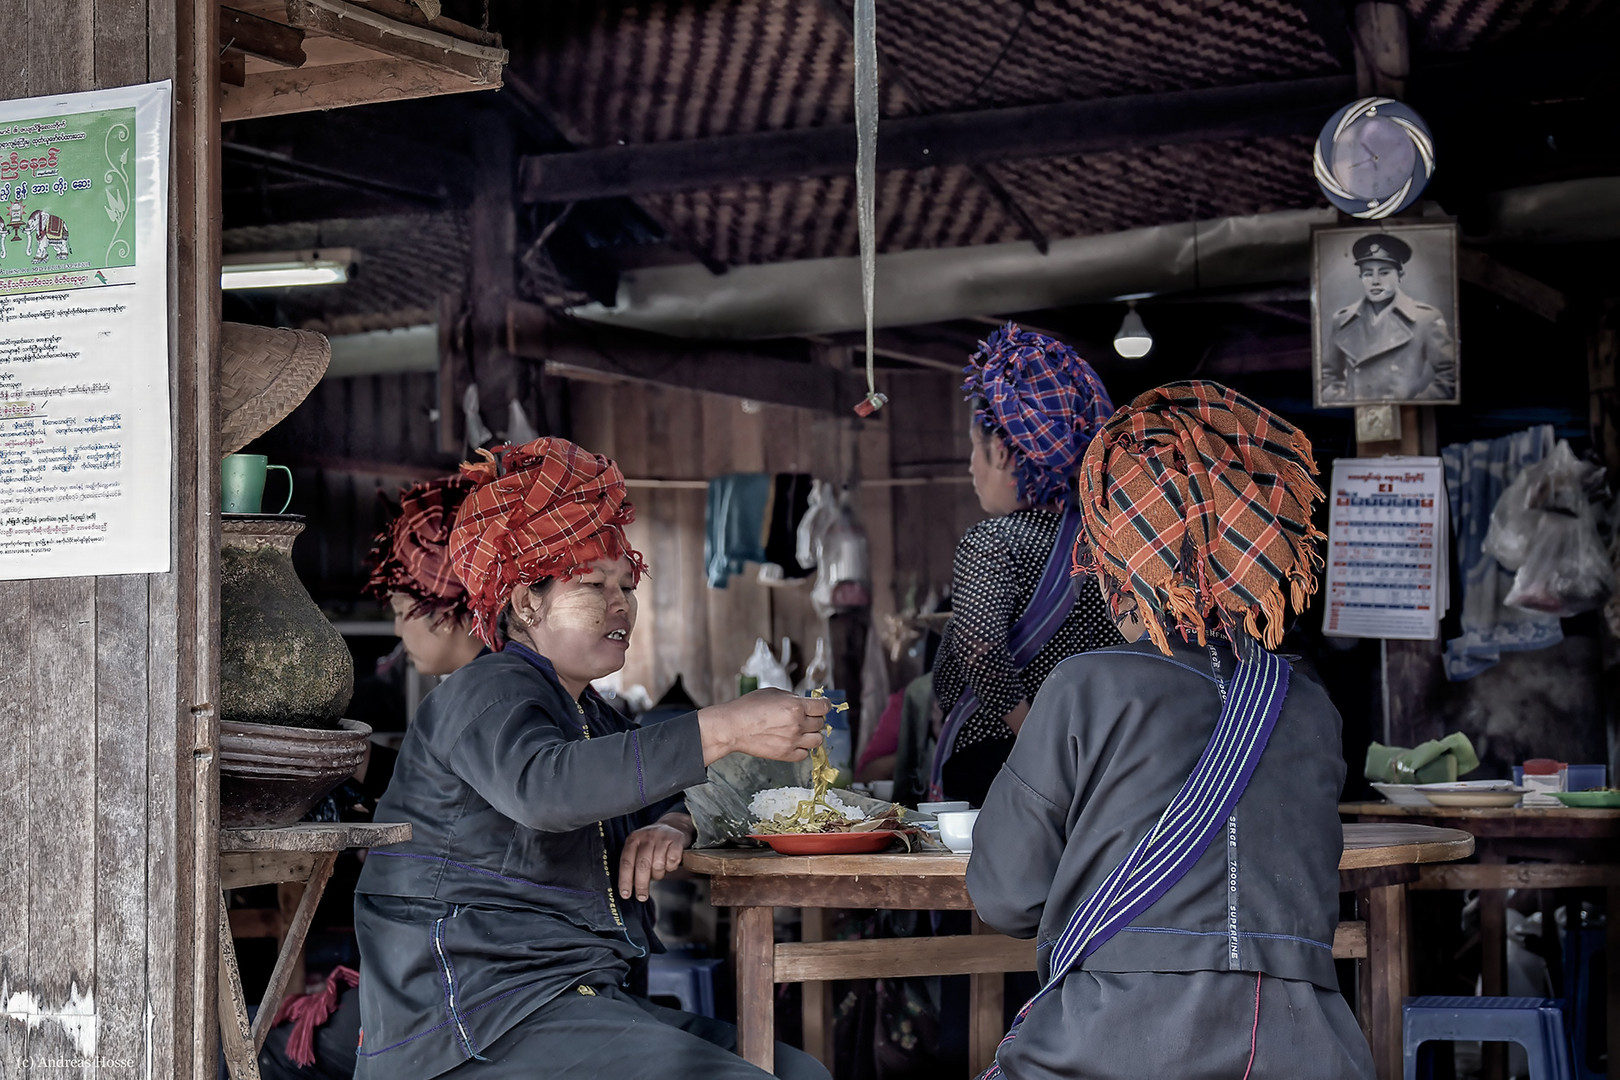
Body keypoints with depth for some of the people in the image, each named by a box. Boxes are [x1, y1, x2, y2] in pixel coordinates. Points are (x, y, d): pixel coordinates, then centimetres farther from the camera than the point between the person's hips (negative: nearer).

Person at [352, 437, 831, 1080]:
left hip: (579, 999, 10)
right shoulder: (487, 695, -10)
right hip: (476, 1020, -10)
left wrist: (671, 826, 3)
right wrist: (724, 730, -36)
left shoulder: (586, 710, 22)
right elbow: (542, 786, -32)